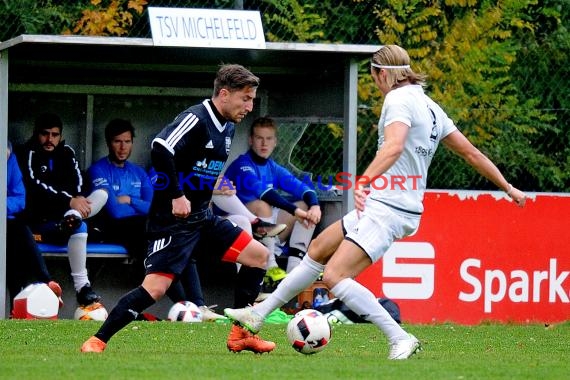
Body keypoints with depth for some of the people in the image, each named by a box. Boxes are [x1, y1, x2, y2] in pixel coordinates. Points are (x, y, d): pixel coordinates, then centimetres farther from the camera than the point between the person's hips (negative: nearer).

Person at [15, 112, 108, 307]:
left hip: (64, 212, 6)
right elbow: (35, 188, -19)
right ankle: (81, 287, -38)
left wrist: (75, 200, -21)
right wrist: (69, 201, -28)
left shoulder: (66, 152, 12)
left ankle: (72, 219, -41)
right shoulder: (28, 153, -7)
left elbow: (76, 182, 2)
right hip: (40, 222, -6)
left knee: (101, 193, -13)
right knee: (79, 228, -34)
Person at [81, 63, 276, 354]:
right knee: (155, 288, -17)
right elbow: (160, 148, -32)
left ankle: (240, 335, 10)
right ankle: (97, 341, -7)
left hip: (202, 218, 9)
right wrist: (177, 196, -27)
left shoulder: (228, 127, 11)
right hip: (173, 220, -9)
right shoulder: (196, 119, -17)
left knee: (258, 255, 5)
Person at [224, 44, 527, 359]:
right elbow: (471, 153, 19)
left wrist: (365, 181, -45)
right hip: (383, 207, 11)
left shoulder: (399, 99, -12)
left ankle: (400, 339, -19)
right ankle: (259, 314, 29)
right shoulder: (430, 107, 15)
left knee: (334, 276, -18)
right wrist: (508, 188, 29)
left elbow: (394, 146, -31)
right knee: (318, 249, 20)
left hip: (386, 210, -11)